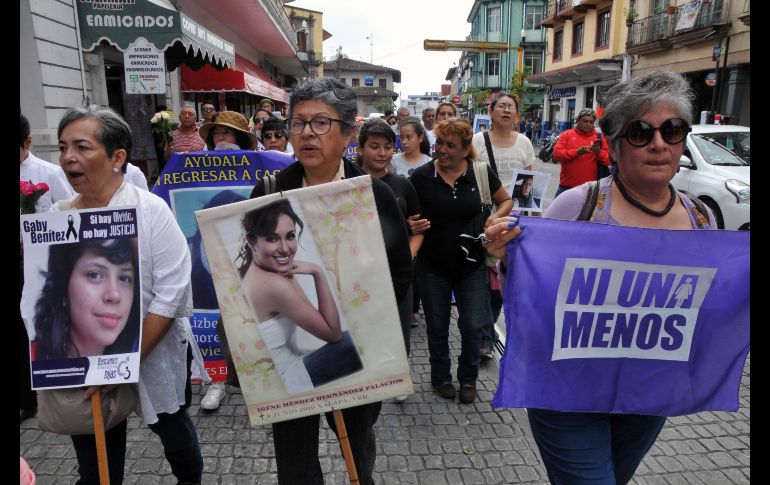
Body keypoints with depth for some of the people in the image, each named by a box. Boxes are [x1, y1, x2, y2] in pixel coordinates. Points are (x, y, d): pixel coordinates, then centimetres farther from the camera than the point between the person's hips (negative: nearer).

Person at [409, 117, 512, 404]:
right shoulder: (421, 177, -10)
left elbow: (506, 201, 9)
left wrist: (495, 217, -10)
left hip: (472, 265, 1)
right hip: (432, 267, 0)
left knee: (472, 326, 5)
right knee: (437, 327, 14)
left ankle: (468, 378, 32)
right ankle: (440, 377, 38)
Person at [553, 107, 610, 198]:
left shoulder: (599, 137, 7)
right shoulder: (566, 134, 4)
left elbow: (608, 161, 3)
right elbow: (557, 154, -7)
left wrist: (598, 151, -16)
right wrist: (576, 152, -19)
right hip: (566, 186, 0)